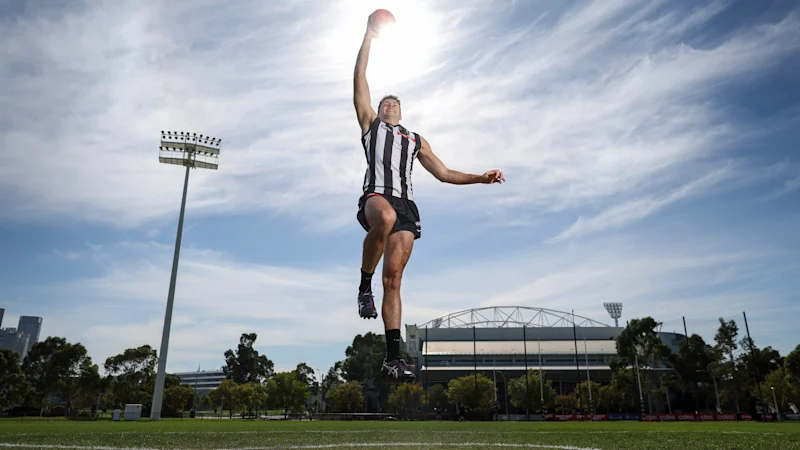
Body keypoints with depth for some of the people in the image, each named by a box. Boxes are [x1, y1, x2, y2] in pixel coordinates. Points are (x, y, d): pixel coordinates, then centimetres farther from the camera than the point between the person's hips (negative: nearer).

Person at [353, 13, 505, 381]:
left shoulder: (416, 139, 33)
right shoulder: (371, 122, 25)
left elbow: (443, 173, 29)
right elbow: (360, 79, 20)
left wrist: (479, 178, 18)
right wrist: (369, 37, 22)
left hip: (405, 205, 3)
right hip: (376, 196, -3)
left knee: (394, 277, -7)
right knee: (386, 217, -42)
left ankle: (393, 357, -9)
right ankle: (364, 285, -21)